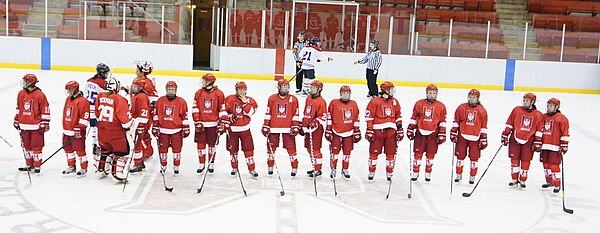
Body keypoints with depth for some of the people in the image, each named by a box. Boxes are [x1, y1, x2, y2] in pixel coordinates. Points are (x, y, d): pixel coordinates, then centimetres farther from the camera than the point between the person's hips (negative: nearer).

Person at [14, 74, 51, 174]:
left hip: (36, 126, -6)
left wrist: (44, 123, -10)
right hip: (24, 126, 6)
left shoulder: (39, 95, -12)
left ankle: (37, 166, 7)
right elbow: (18, 108, 18)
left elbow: (46, 110, -10)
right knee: (27, 146, 14)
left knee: (36, 146, -1)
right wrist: (16, 121, 18)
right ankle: (29, 165, 26)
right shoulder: (21, 94, 7)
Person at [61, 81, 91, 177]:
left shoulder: (82, 101, -16)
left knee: (79, 150, -3)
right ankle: (71, 166, 30)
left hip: (77, 132, -9)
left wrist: (79, 128, -21)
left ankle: (83, 168, 10)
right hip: (67, 131, 9)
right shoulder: (68, 99, 13)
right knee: (68, 149, 16)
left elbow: (85, 117, -19)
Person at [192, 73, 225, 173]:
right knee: (201, 144, 4)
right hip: (201, 123, 2)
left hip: (213, 124, -2)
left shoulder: (219, 94, -4)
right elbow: (195, 109, 2)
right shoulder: (199, 93, 3)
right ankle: (202, 164, 16)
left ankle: (211, 163, 20)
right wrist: (197, 122, -6)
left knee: (212, 144, 7)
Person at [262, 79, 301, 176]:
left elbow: (296, 114, 3)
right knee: (271, 148, 8)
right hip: (273, 128, 1)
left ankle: (294, 167, 10)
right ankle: (270, 166, 24)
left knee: (291, 148, -1)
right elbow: (268, 113, 5)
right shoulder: (272, 98, 3)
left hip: (288, 128, -1)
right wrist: (265, 126, 3)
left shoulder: (293, 99, 2)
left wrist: (295, 127, -2)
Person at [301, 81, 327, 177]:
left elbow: (323, 116, -15)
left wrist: (315, 123, -28)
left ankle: (318, 170, 0)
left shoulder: (321, 101, -11)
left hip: (316, 129, -9)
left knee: (315, 149, -7)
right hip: (308, 128, 9)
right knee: (309, 149, 14)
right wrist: (303, 126, 25)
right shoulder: (308, 99, 15)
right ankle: (315, 167, 25)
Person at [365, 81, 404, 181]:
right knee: (374, 152, 2)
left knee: (391, 153, 7)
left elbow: (398, 116, 16)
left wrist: (400, 129, 11)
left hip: (391, 131, 4)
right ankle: (371, 172, 15)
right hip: (377, 130, -4)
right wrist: (369, 130, -9)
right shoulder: (374, 101, -5)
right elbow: (369, 116, -5)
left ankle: (389, 173, 18)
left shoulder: (395, 102, 11)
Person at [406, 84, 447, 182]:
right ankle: (415, 173, 13)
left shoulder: (441, 106, 1)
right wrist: (410, 130, 6)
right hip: (420, 132, 0)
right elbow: (413, 118, 8)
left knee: (430, 154, 5)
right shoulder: (419, 104, 3)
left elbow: (442, 122, 3)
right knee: (418, 153, 2)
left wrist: (442, 134, -1)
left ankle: (428, 173, 19)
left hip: (433, 133, 0)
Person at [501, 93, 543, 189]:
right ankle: (514, 179, 15)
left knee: (526, 161, 1)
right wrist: (505, 135, 0)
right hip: (515, 139, 1)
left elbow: (539, 130, 3)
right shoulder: (516, 110, 1)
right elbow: (509, 124, 4)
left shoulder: (538, 115, 1)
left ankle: (522, 180, 13)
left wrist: (538, 142, 0)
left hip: (528, 141, -1)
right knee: (514, 159, 3)